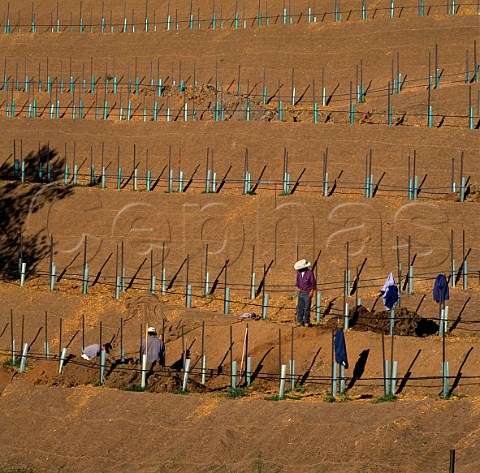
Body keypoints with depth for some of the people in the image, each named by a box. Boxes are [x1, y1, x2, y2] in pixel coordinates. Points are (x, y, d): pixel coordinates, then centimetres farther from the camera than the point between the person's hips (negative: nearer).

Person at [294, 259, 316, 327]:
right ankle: (299, 322, 4)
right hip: (300, 293, 5)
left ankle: (306, 322, 7)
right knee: (300, 307, 1)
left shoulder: (309, 273, -12)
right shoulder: (299, 272, 3)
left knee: (307, 308, -1)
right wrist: (297, 287, 5)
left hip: (307, 293, -5)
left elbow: (313, 283, -6)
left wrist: (311, 291, -11)